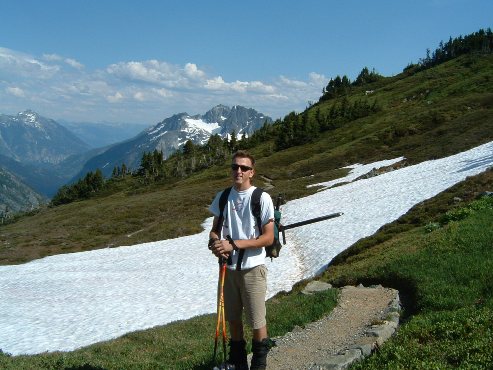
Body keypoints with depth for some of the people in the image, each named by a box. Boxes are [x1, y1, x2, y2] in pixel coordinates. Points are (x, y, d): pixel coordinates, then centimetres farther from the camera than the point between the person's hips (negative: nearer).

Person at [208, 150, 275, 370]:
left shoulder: (262, 198, -11)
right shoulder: (222, 197, 4)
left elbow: (268, 238, -13)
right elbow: (215, 229, 13)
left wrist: (234, 244, -20)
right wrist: (215, 242, -11)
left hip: (252, 268, -4)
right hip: (228, 267, 5)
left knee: (256, 321, 4)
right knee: (233, 318, 17)